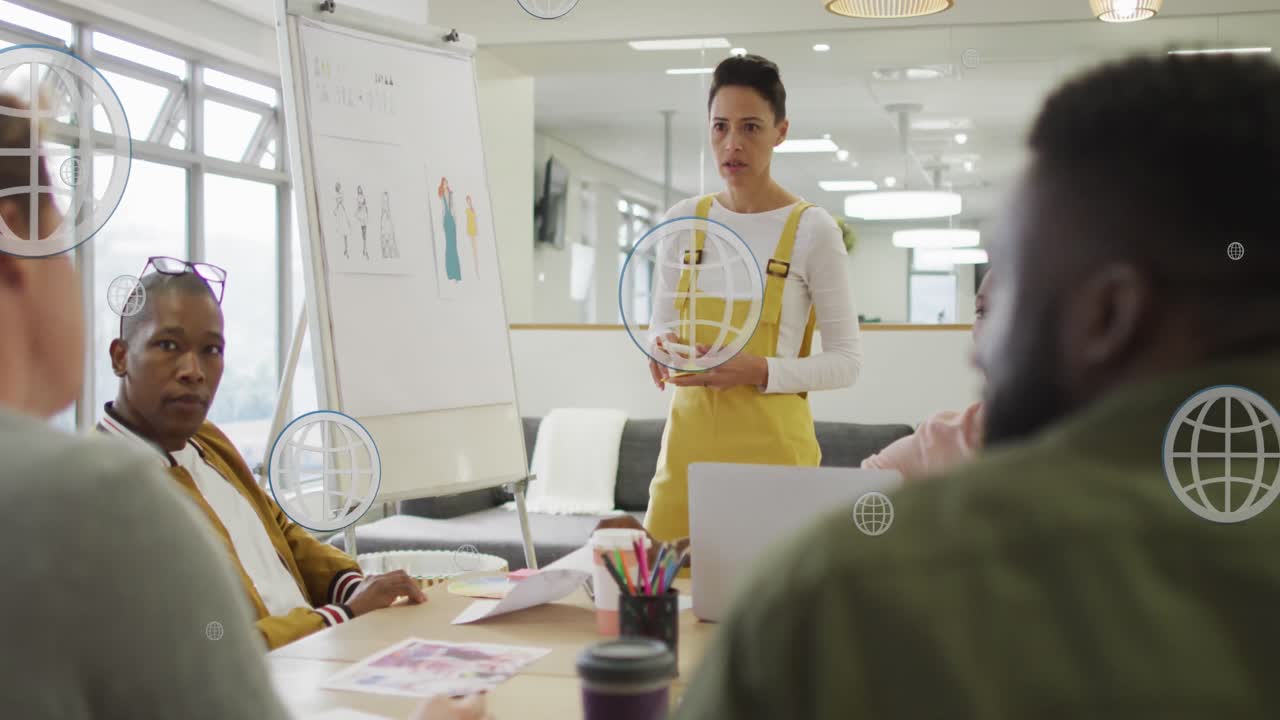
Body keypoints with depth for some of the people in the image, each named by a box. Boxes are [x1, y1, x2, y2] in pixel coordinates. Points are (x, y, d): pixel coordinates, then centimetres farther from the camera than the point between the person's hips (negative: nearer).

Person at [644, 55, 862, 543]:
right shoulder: (683, 220, 6)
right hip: (689, 438, 3)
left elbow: (846, 361, -4)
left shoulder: (812, 229, -5)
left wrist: (759, 371, -19)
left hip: (771, 443, -3)